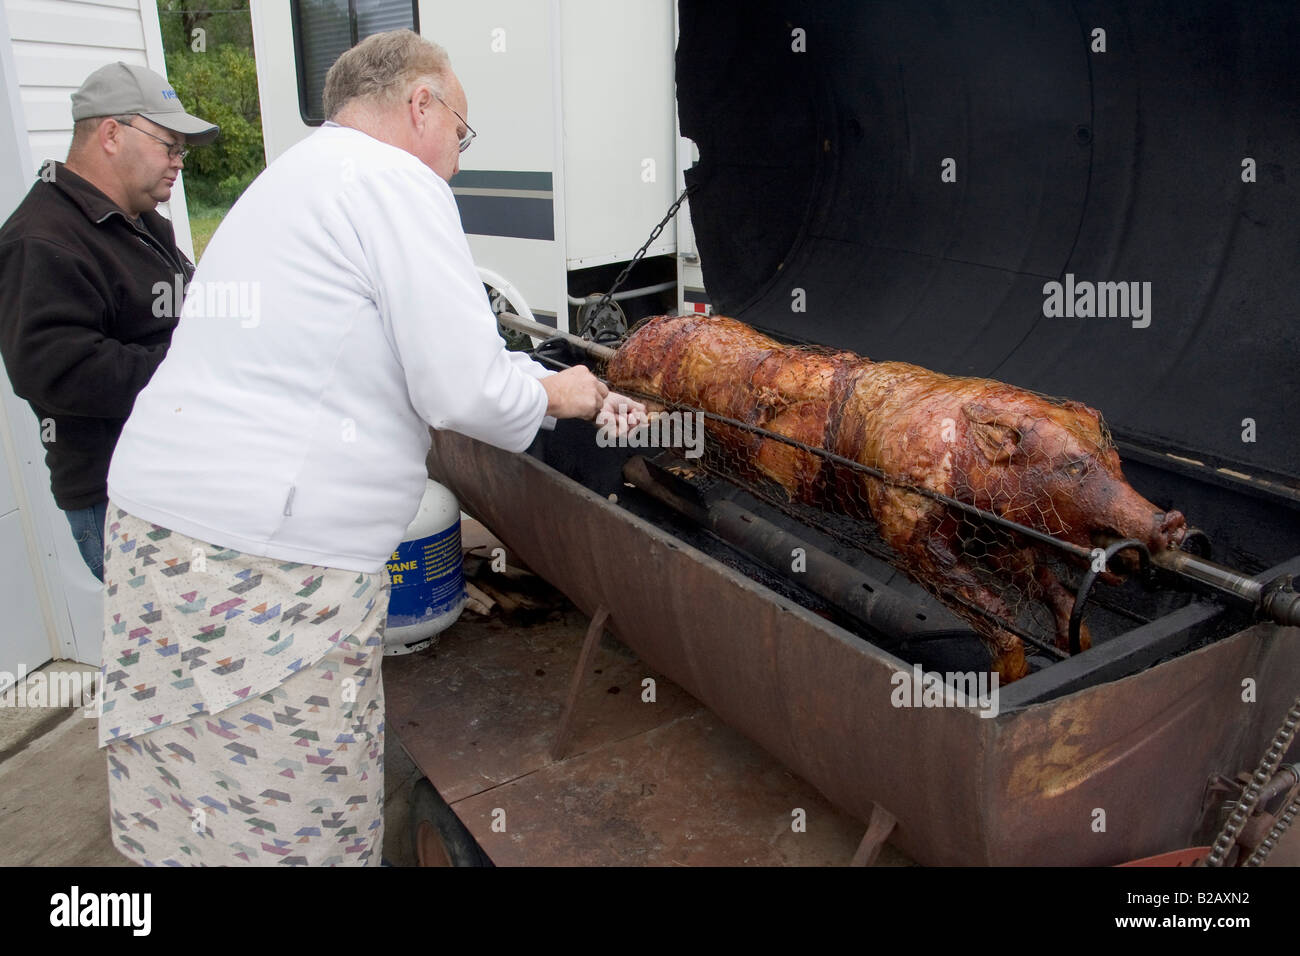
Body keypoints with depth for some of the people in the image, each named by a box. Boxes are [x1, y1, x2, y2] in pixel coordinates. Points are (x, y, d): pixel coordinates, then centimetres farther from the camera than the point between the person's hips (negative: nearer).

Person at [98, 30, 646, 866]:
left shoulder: (290, 178, 23)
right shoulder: (394, 180, -7)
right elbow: (466, 390, -15)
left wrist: (582, 399, 26)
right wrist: (551, 393, 9)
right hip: (270, 566, -9)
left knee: (200, 813, 18)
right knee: (299, 829, 6)